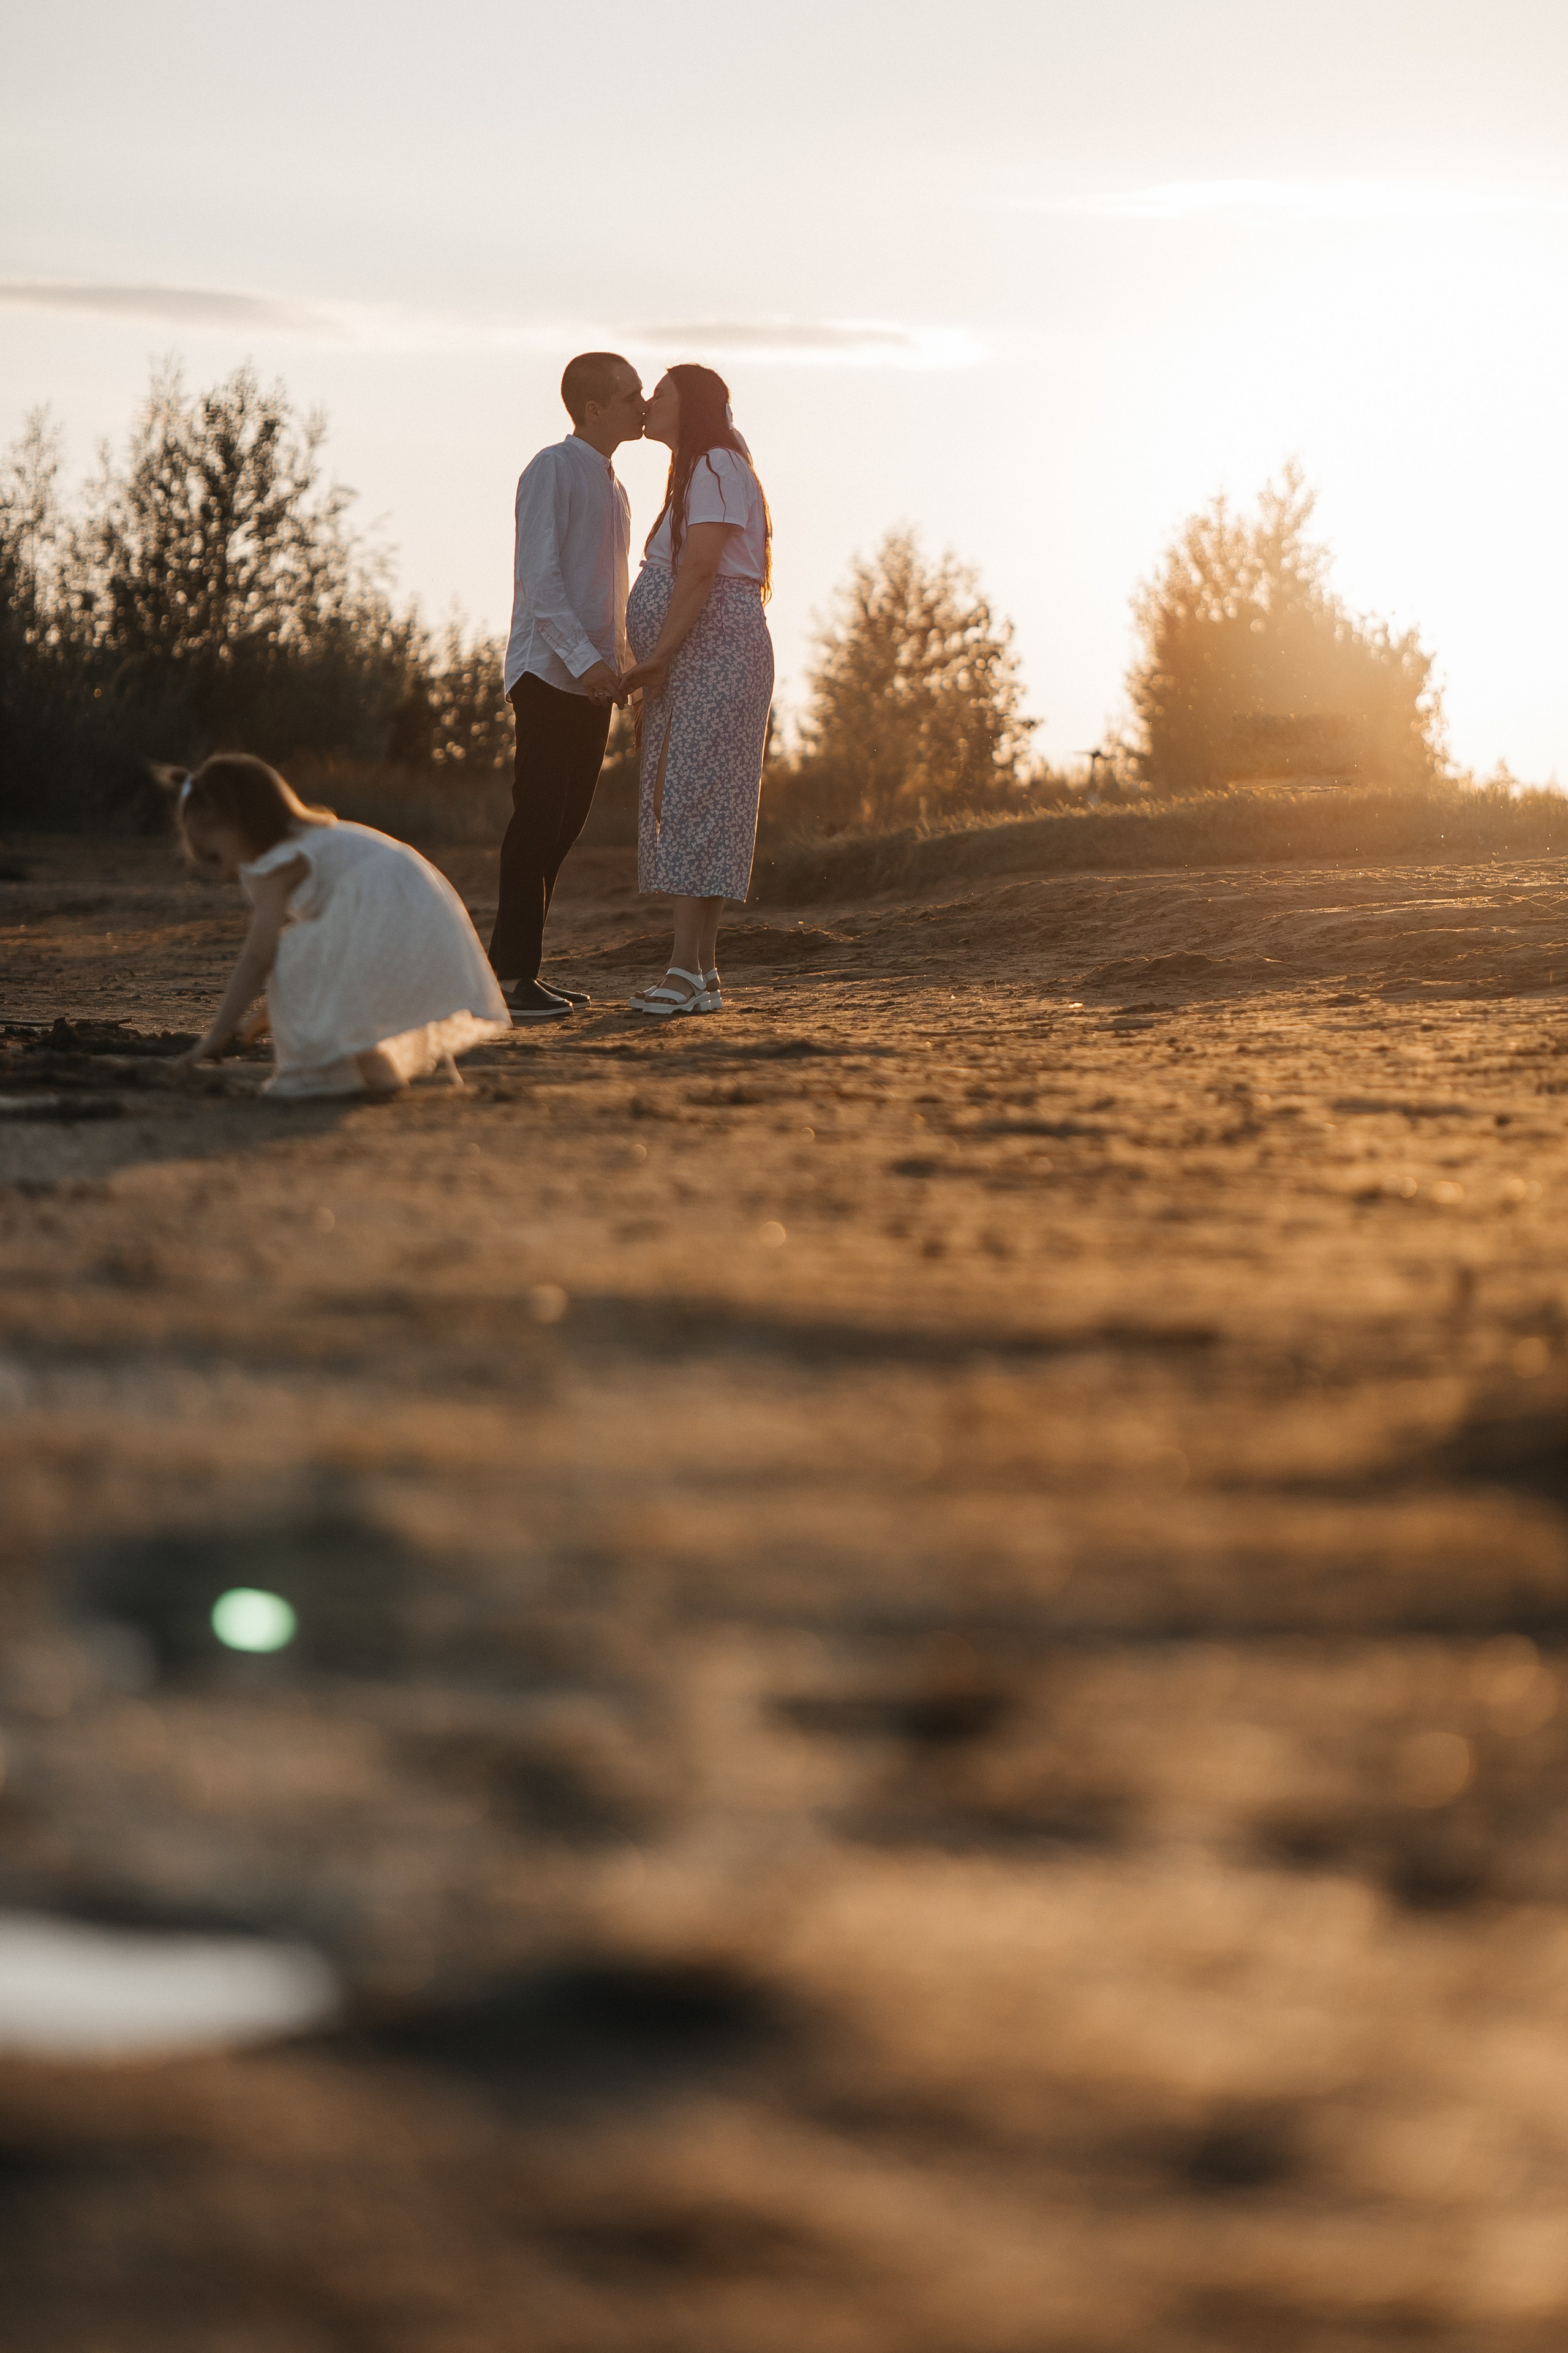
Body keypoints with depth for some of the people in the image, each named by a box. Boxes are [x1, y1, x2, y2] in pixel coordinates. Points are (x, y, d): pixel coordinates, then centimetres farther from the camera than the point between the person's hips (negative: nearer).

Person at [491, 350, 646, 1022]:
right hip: (550, 675, -9)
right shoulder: (553, 471, -7)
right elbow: (539, 575, -16)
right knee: (538, 820, -10)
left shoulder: (611, 487, 20)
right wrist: (583, 657, -23)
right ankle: (512, 975, -10)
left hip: (593, 679, 9)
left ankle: (512, 965, 13)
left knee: (565, 823, 8)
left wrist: (624, 663, 14)